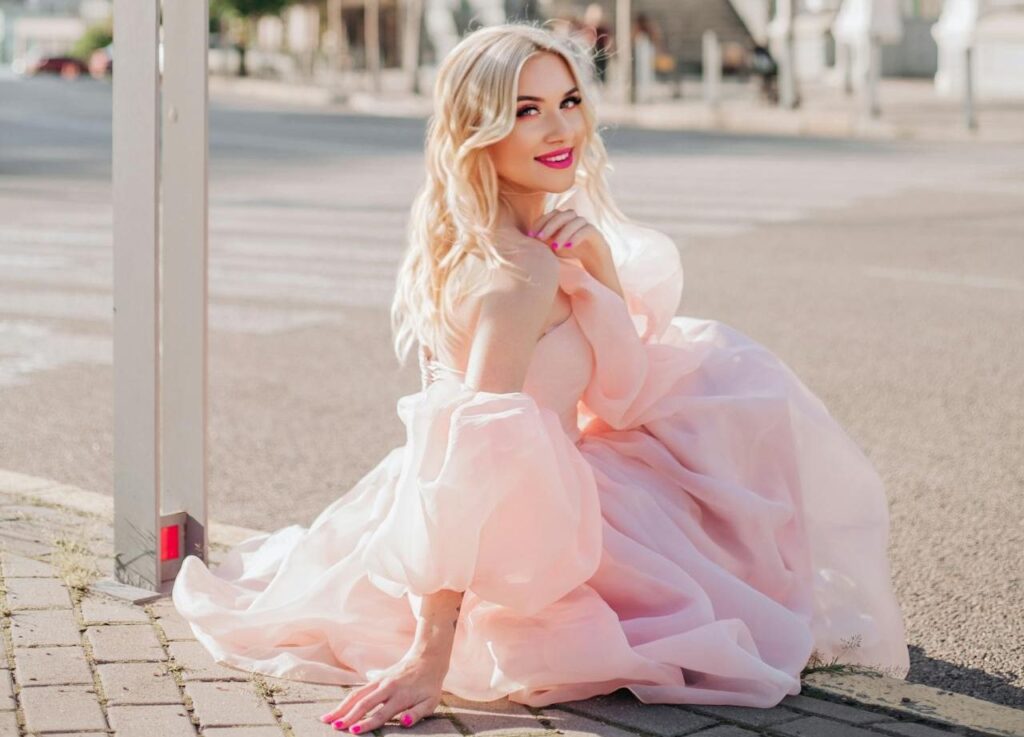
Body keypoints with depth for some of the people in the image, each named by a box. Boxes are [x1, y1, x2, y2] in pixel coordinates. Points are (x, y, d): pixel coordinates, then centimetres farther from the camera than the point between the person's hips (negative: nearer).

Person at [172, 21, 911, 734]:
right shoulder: (522, 271, -29)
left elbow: (623, 394, 6)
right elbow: (476, 469, -37)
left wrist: (593, 258, -12)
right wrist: (430, 656, -40)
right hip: (525, 542, -10)